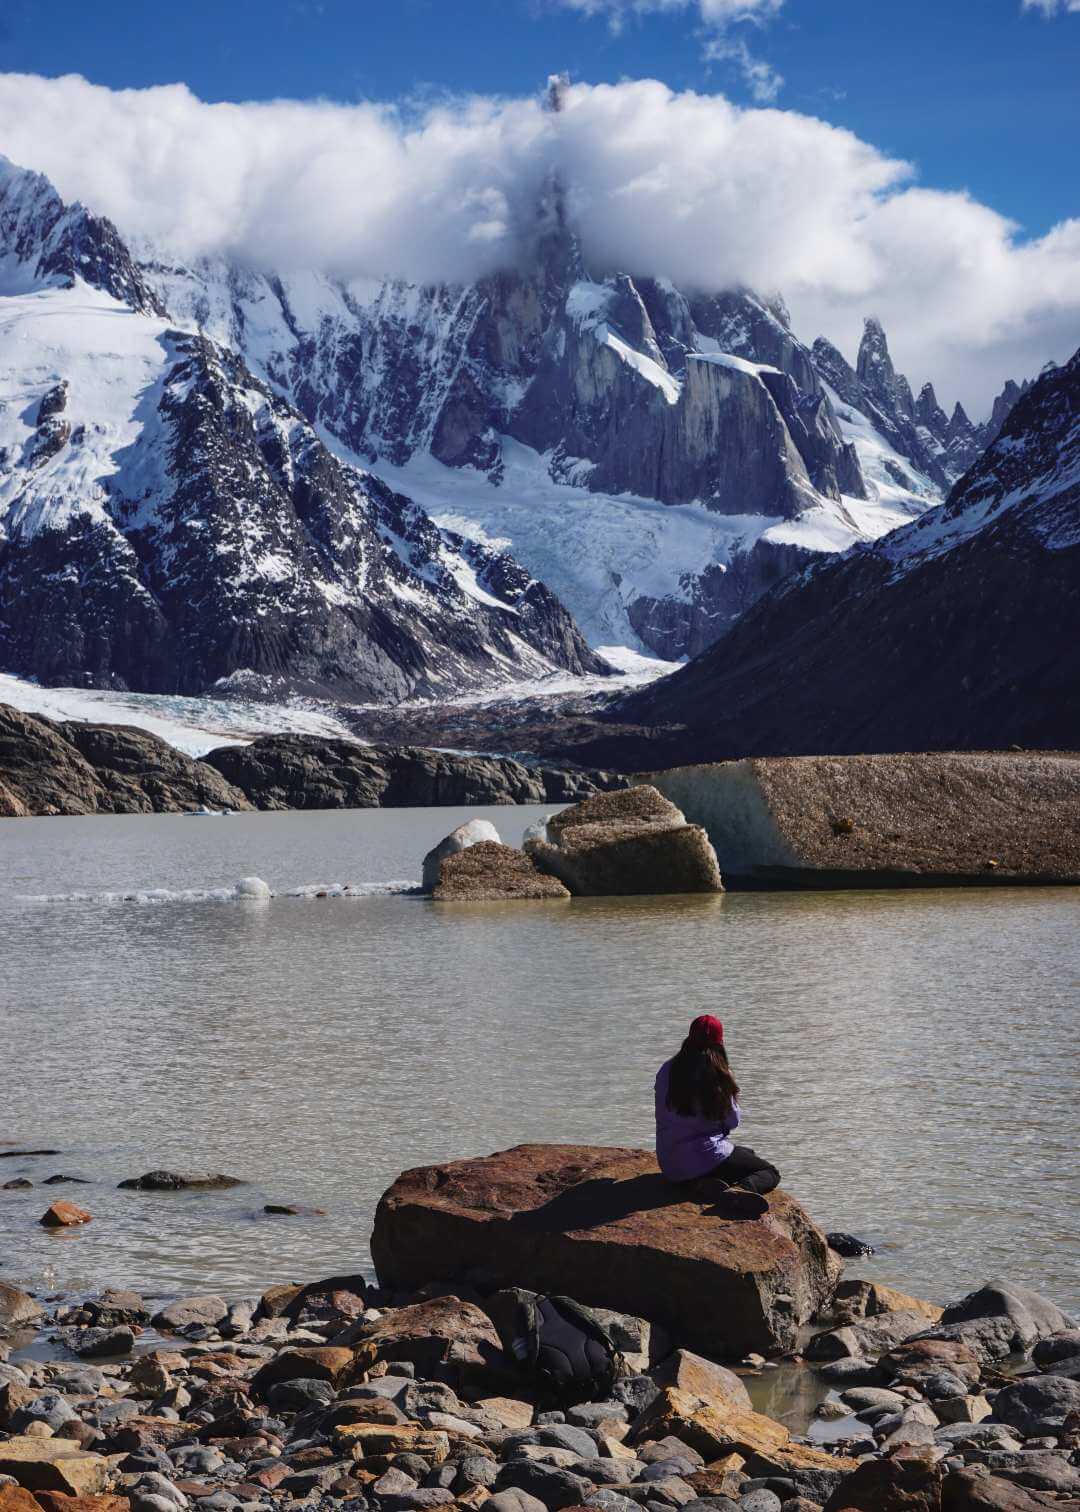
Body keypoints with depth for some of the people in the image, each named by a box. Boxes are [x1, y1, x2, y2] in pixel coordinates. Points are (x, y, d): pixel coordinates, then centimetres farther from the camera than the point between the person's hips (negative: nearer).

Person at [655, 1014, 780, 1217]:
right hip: (705, 1158, -6)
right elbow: (733, 1121, -3)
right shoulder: (716, 1075, -13)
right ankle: (739, 1190, -20)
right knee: (770, 1173, 14)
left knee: (746, 1153, 31)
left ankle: (705, 1186, 0)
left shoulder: (666, 1071, 0)